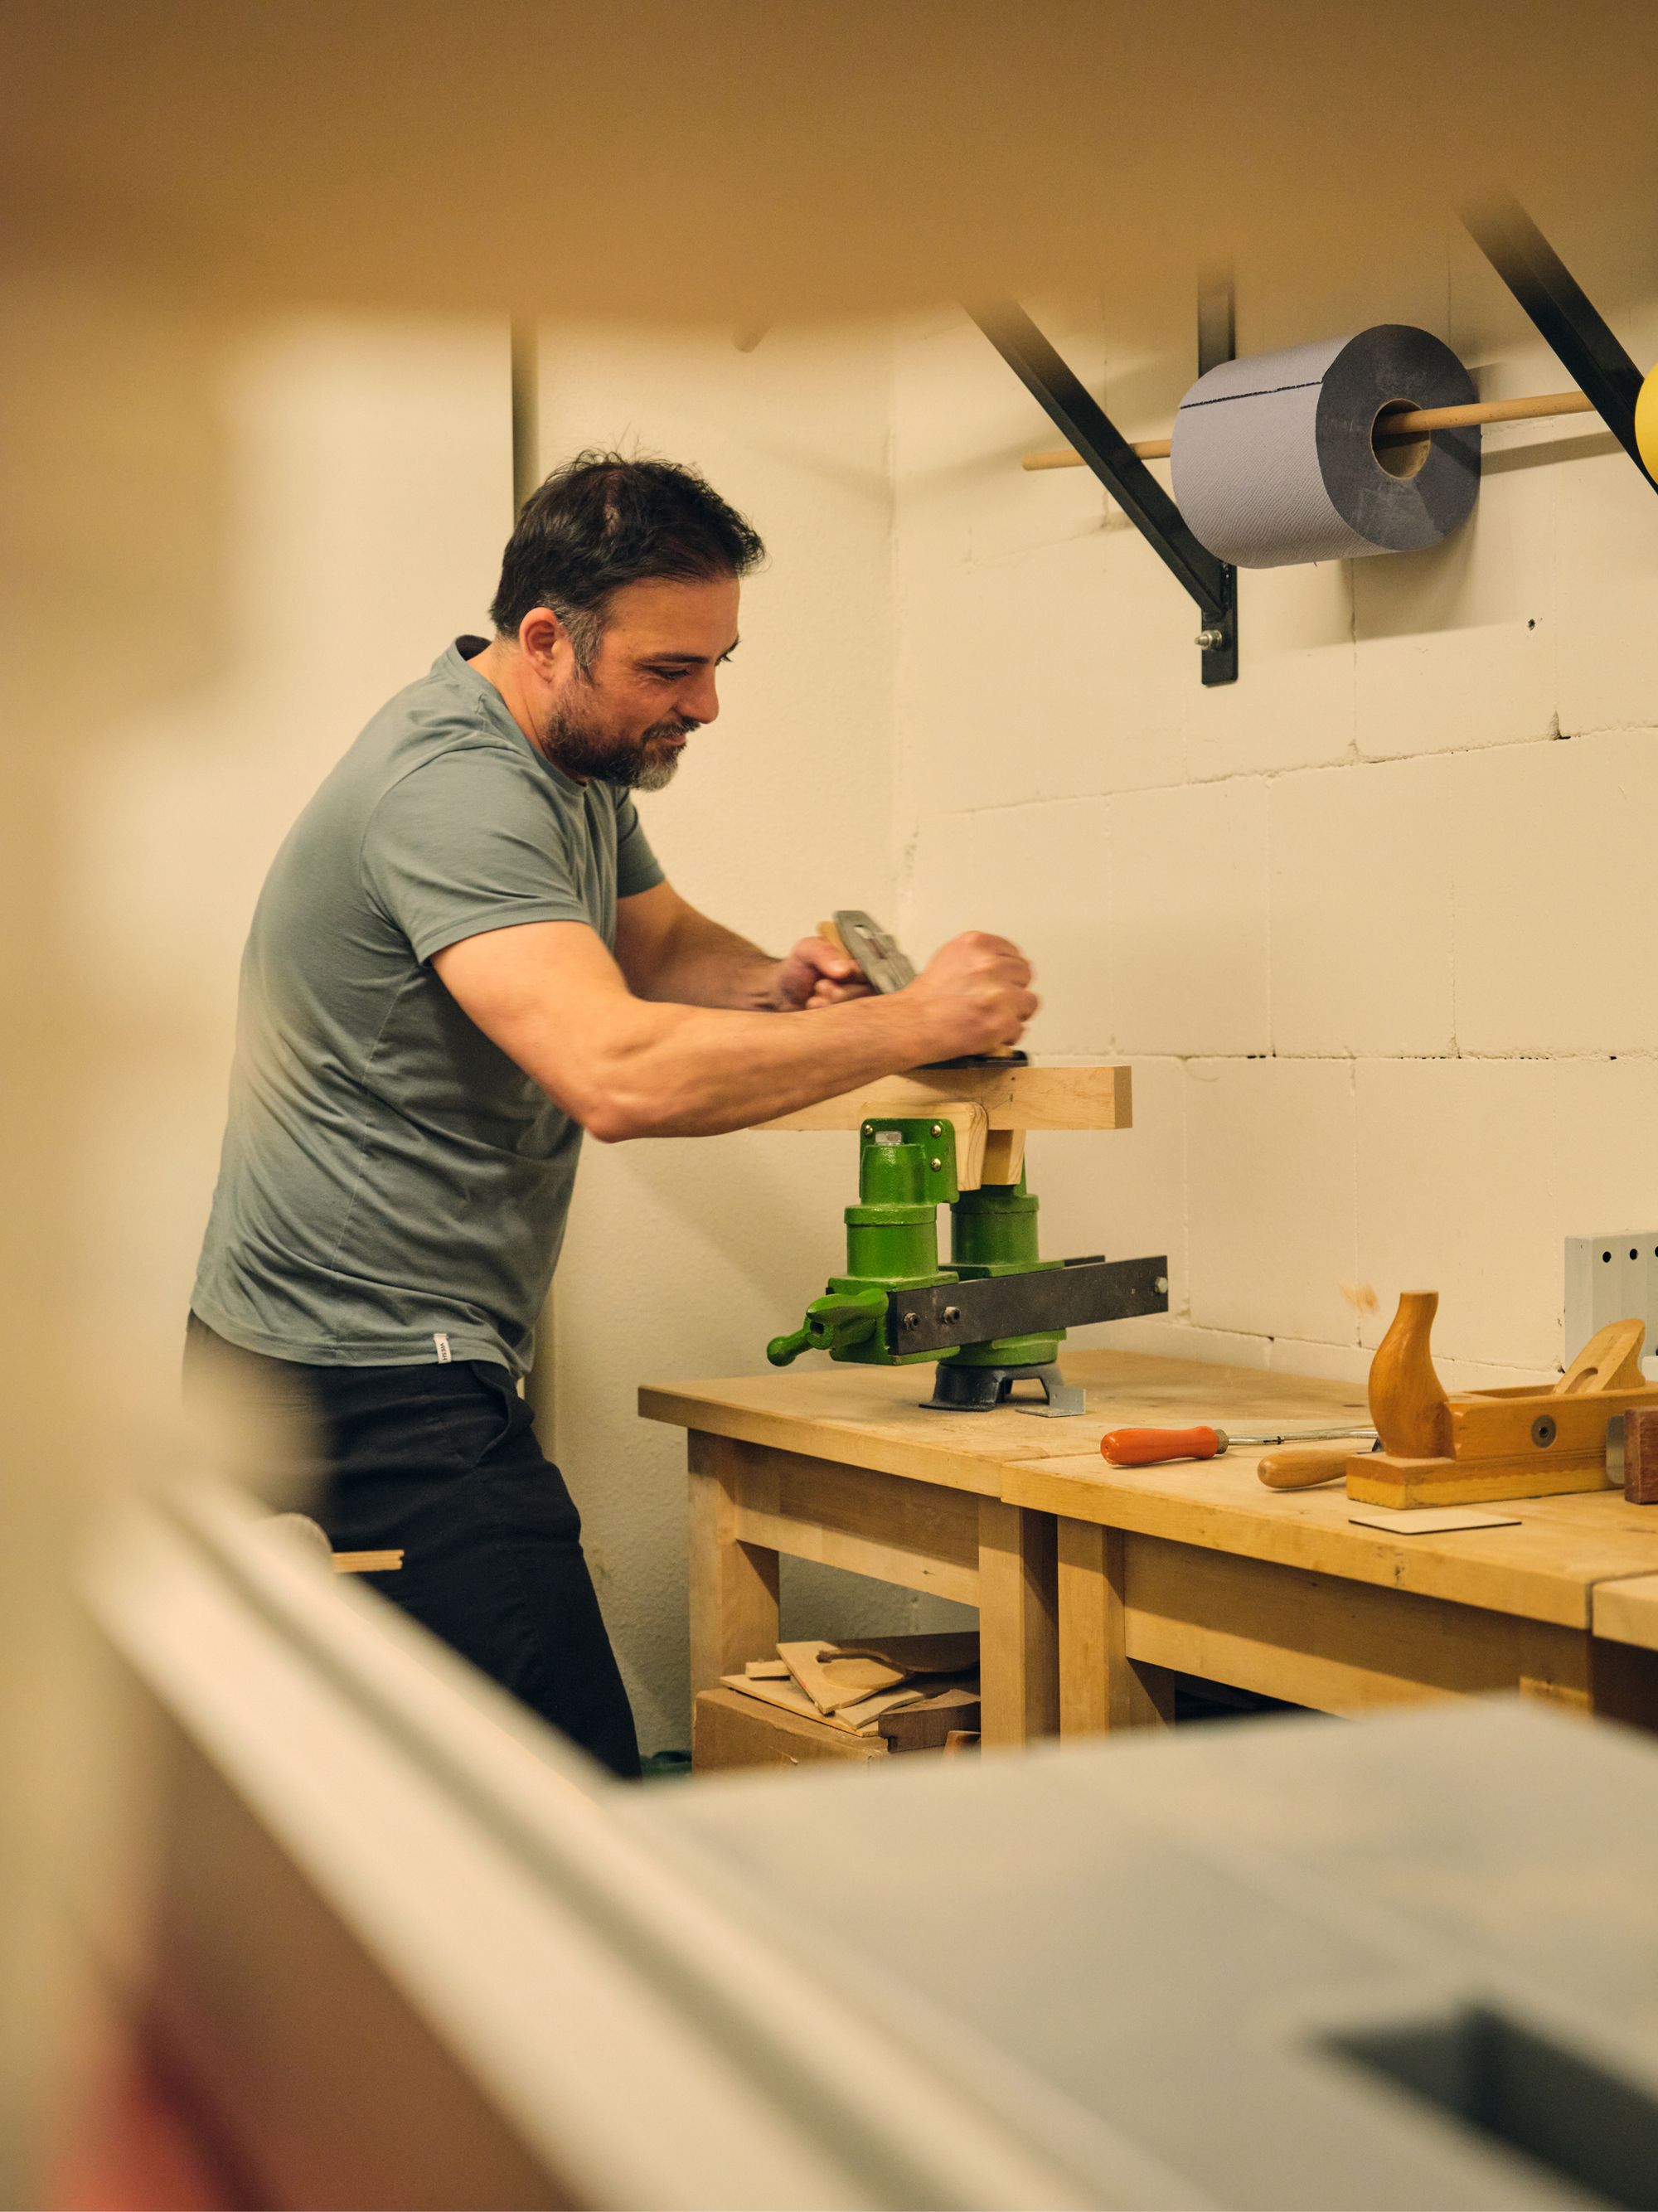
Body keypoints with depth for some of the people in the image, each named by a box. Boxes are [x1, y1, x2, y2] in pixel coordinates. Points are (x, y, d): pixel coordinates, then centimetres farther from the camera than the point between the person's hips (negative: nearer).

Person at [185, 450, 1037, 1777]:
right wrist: (916, 1023, -25)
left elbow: (660, 940, 27)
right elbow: (619, 1073, -33)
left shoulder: (578, 758, 12)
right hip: (380, 1384, -10)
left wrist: (771, 985, 3)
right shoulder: (456, 787, -21)